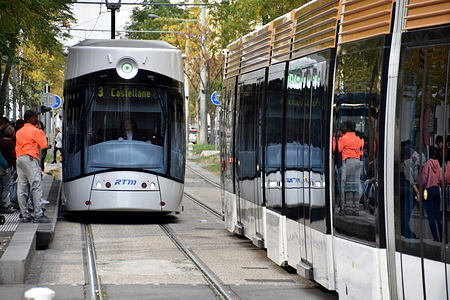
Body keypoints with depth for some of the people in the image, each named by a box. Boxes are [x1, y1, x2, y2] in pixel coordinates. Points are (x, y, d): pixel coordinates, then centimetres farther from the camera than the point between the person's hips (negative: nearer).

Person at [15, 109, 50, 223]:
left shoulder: (19, 132, 18)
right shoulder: (35, 131, -4)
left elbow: (17, 147, 17)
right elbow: (44, 145, -5)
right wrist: (43, 134, 10)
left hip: (19, 158, 8)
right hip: (30, 158, -8)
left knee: (22, 187, 5)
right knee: (36, 186, -8)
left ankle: (25, 215, 6)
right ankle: (38, 215, -14)